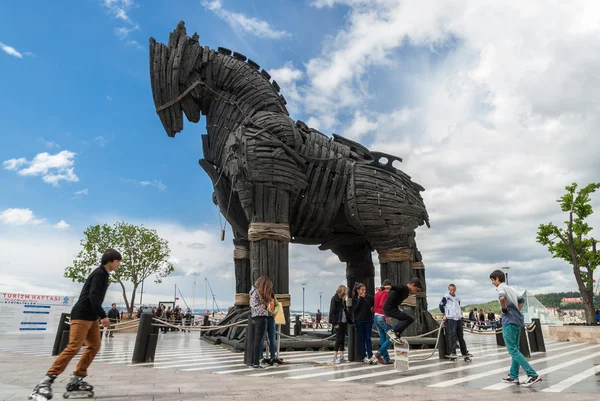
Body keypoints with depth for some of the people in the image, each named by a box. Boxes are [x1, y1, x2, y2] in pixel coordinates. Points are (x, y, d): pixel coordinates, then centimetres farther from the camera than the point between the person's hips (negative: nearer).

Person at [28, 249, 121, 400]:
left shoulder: (103, 274, 16)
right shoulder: (99, 273, -13)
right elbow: (93, 296, -22)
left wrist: (99, 316, 17)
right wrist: (103, 316, -24)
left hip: (91, 316, 10)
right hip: (81, 315, -10)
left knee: (95, 345, 7)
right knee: (74, 347, -15)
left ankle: (76, 380, 9)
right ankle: (46, 382, -10)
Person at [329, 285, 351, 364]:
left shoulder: (343, 300, 15)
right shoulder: (335, 299, -9)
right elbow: (332, 311, -14)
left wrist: (349, 321, 12)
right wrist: (335, 323, -18)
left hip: (344, 322, 8)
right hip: (338, 323, -8)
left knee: (342, 340, 9)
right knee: (339, 339, -6)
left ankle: (341, 357, 15)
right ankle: (335, 357, 1)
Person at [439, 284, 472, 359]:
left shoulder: (457, 298, 19)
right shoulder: (446, 297, 1)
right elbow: (441, 305, 2)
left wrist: (460, 313, 18)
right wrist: (444, 314, -1)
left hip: (459, 318, 7)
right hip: (450, 318, -6)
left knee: (461, 335, 12)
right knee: (452, 335, -12)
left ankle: (464, 352, 19)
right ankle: (451, 352, -11)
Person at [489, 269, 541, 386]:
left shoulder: (501, 288, -7)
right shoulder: (510, 288, 21)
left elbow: (502, 297, -31)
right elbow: (522, 300, 35)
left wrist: (504, 309, -15)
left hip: (509, 321, -10)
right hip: (518, 321, 10)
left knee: (513, 350, -8)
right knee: (515, 349, 12)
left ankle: (533, 375, -14)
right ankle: (513, 376, 16)